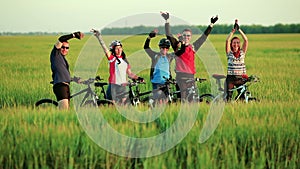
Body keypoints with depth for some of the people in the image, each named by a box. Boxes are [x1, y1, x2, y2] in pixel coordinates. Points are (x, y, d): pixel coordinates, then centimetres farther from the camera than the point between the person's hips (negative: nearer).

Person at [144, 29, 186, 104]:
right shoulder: (155, 56, -2)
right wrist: (149, 37, -23)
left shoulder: (169, 56, 8)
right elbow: (146, 47, -12)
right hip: (157, 83, -4)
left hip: (166, 83, 4)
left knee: (165, 101, 6)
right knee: (159, 102, -12)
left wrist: (183, 43, -8)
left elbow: (182, 51, 8)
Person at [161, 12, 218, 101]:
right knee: (184, 97, -12)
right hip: (181, 75, -4)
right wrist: (167, 21, -11)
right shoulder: (178, 46, 4)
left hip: (191, 76, 4)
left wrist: (211, 24, 22)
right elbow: (168, 35, -5)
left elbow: (204, 37, 20)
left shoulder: (193, 47, 14)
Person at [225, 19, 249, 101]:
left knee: (243, 97, -2)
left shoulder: (242, 52, 8)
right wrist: (233, 30, -11)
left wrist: (239, 29, -8)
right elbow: (227, 40, -8)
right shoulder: (229, 53, 4)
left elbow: (246, 40, -2)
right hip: (231, 78, -1)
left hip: (241, 78, 1)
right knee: (228, 97, -6)